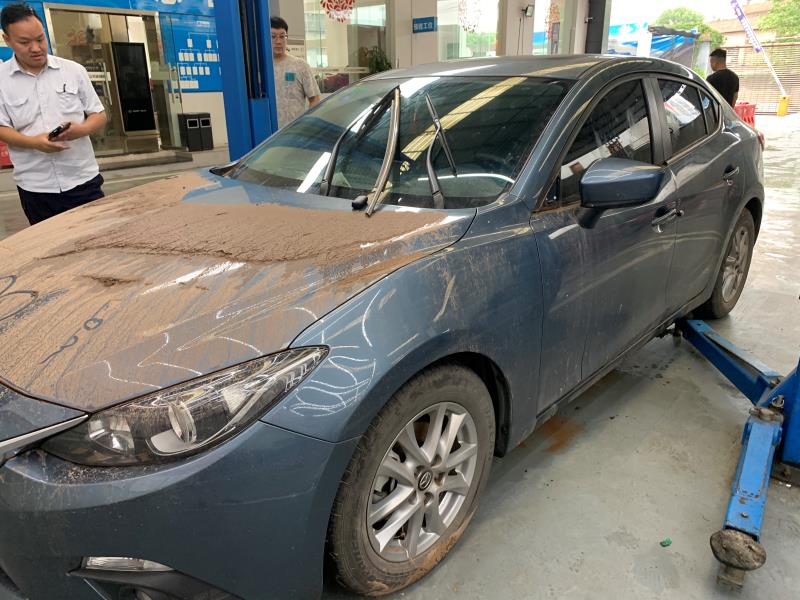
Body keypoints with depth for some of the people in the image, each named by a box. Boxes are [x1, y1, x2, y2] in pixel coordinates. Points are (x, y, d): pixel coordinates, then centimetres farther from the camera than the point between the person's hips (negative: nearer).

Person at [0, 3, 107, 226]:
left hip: (82, 180, 0)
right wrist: (34, 142, -20)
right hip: (35, 188, 0)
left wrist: (82, 129, -15)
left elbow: (99, 115, 7)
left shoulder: (74, 70, 4)